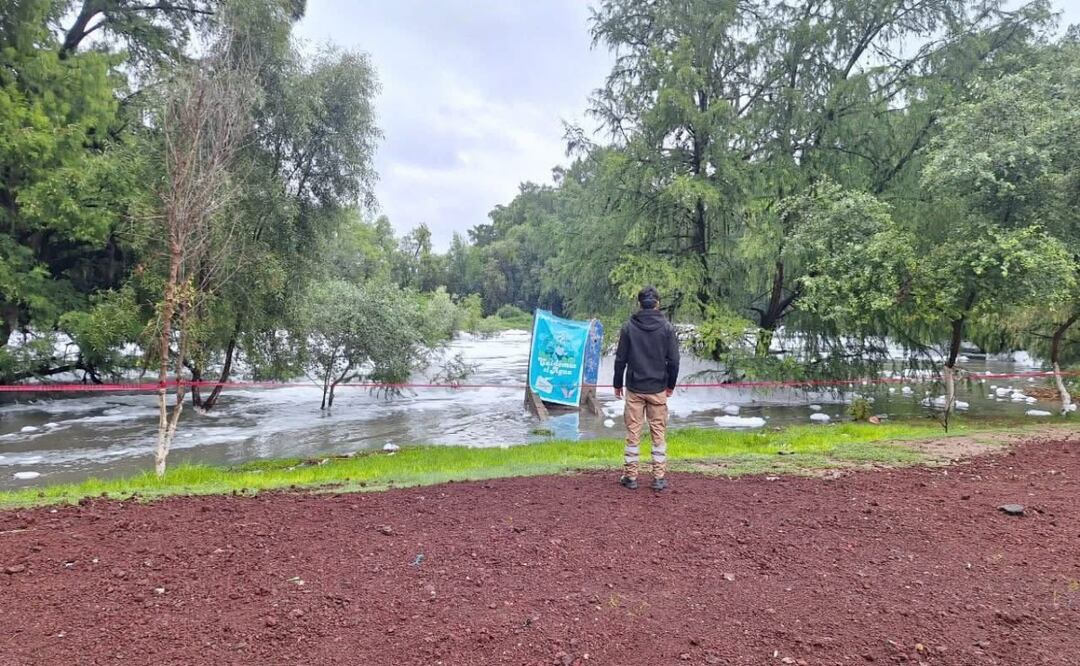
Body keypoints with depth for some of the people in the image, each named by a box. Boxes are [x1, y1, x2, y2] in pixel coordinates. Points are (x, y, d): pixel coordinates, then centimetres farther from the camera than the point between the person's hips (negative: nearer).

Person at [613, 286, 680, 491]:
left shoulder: (629, 327, -2)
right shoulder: (667, 328, -2)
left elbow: (620, 359, 0)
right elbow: (673, 360, -1)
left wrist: (617, 384, 10)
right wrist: (671, 385, 12)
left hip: (634, 388, 0)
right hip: (658, 389, 0)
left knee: (633, 432, 6)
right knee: (659, 432, 6)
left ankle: (630, 476, 11)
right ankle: (659, 477, 9)